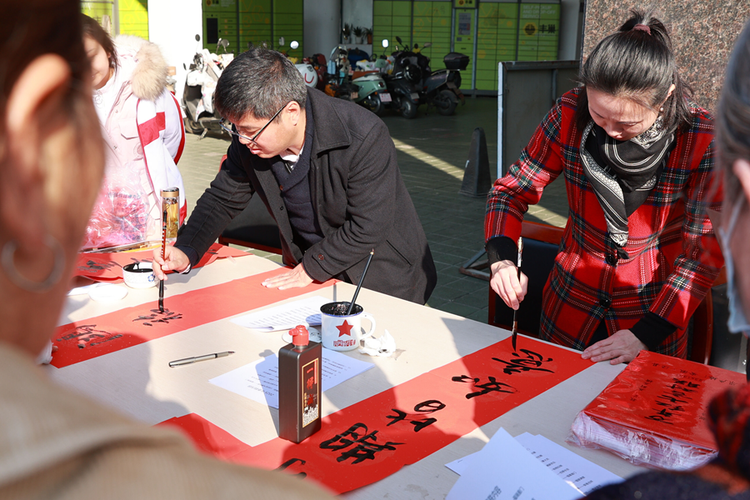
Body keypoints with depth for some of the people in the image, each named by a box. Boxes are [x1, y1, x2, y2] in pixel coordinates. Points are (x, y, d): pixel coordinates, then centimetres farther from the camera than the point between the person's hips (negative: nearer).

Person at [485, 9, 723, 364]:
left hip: (653, 311, -2)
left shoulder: (703, 139, -20)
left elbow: (705, 251, -17)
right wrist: (501, 258, -24)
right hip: (570, 305, 2)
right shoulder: (570, 114, -15)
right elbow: (513, 189, -6)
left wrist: (645, 334, -24)